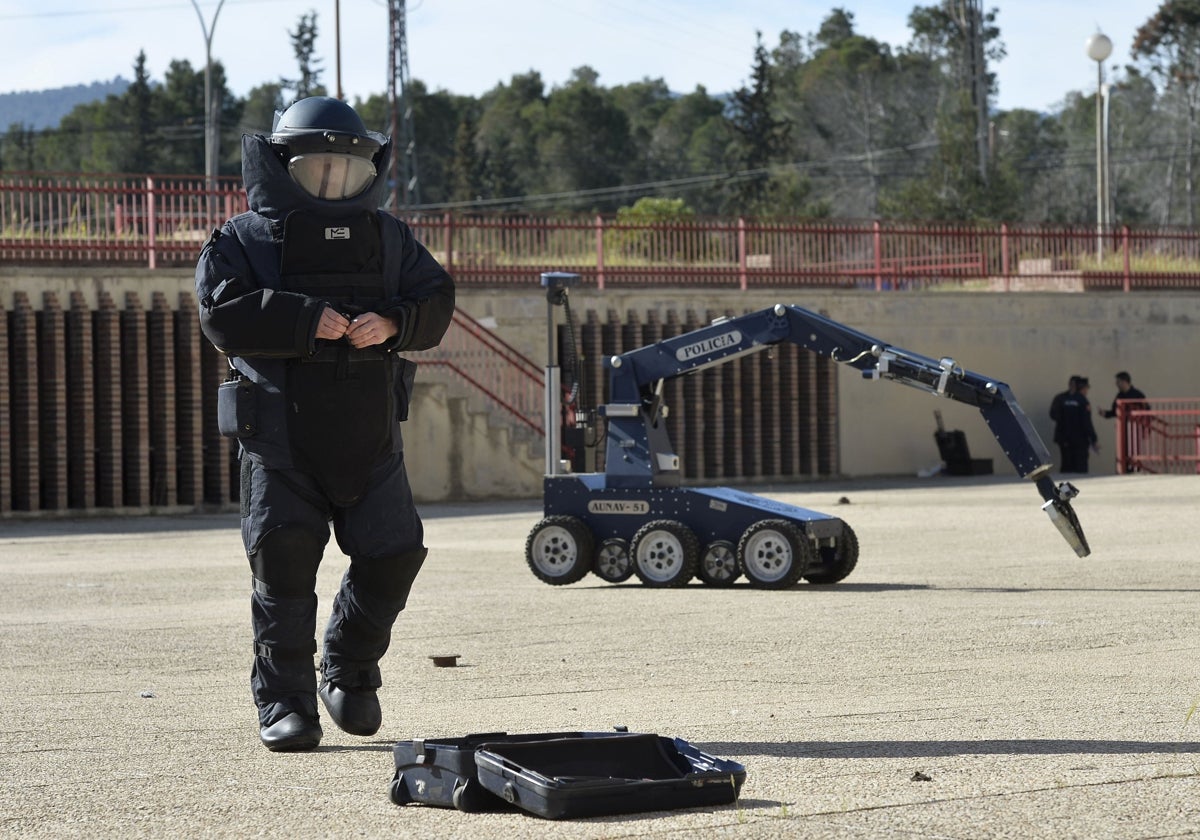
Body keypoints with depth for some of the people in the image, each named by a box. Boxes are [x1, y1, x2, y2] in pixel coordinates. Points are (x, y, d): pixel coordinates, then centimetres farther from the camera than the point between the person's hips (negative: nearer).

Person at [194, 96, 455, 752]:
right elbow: (223, 312, -16)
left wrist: (391, 323, -16)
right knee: (283, 557, -10)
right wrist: (307, 319, -25)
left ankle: (350, 674, 22)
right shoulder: (242, 241, 0)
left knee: (393, 552, -1)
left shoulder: (387, 238, 13)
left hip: (370, 441, 4)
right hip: (281, 441, -3)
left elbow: (436, 299, 6)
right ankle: (285, 703, -3)